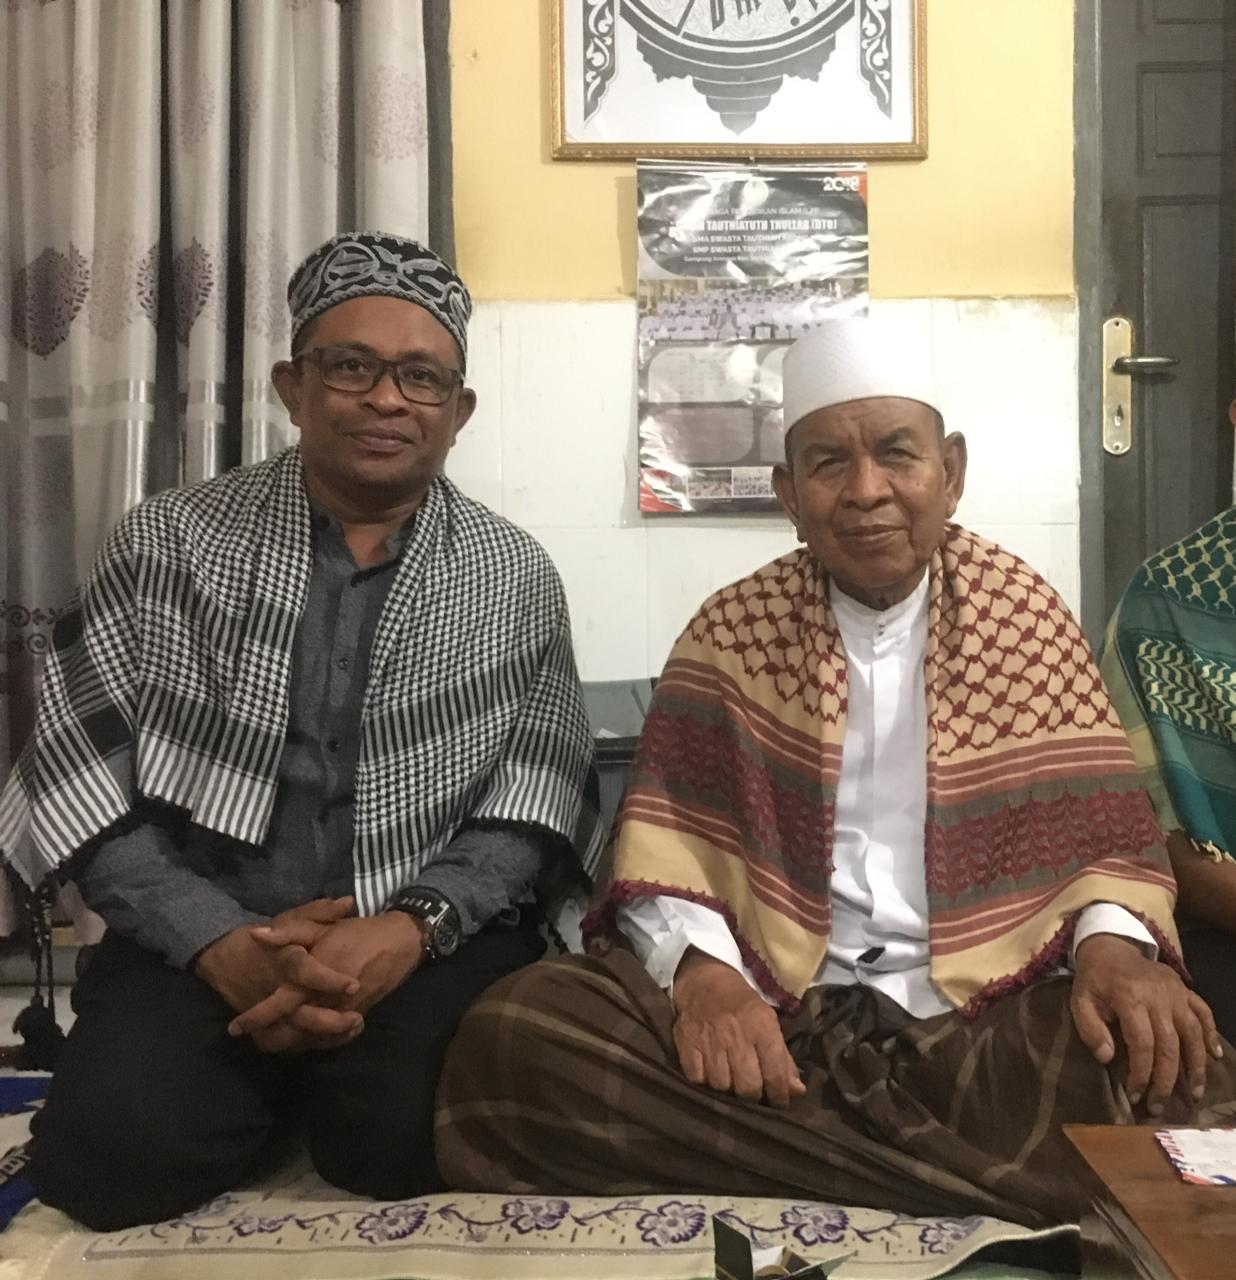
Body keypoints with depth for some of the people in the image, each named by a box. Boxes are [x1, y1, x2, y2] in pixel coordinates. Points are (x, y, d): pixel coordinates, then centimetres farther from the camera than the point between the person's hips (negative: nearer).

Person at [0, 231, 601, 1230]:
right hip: (198, 938, 1)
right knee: (116, 1155, -24)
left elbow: (535, 802, 0)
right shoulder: (166, 542, 4)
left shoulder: (517, 579, 6)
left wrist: (411, 926, -18)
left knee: (428, 1147, -25)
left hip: (434, 942, 0)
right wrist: (220, 940, -14)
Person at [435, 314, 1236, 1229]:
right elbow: (665, 837, 1)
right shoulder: (732, 631, 6)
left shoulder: (1024, 613, 8)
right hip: (771, 1007, 2)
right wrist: (699, 968, -19)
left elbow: (1099, 819, 8)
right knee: (513, 1039, -27)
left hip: (986, 1016, -1)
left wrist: (1113, 942, -14)